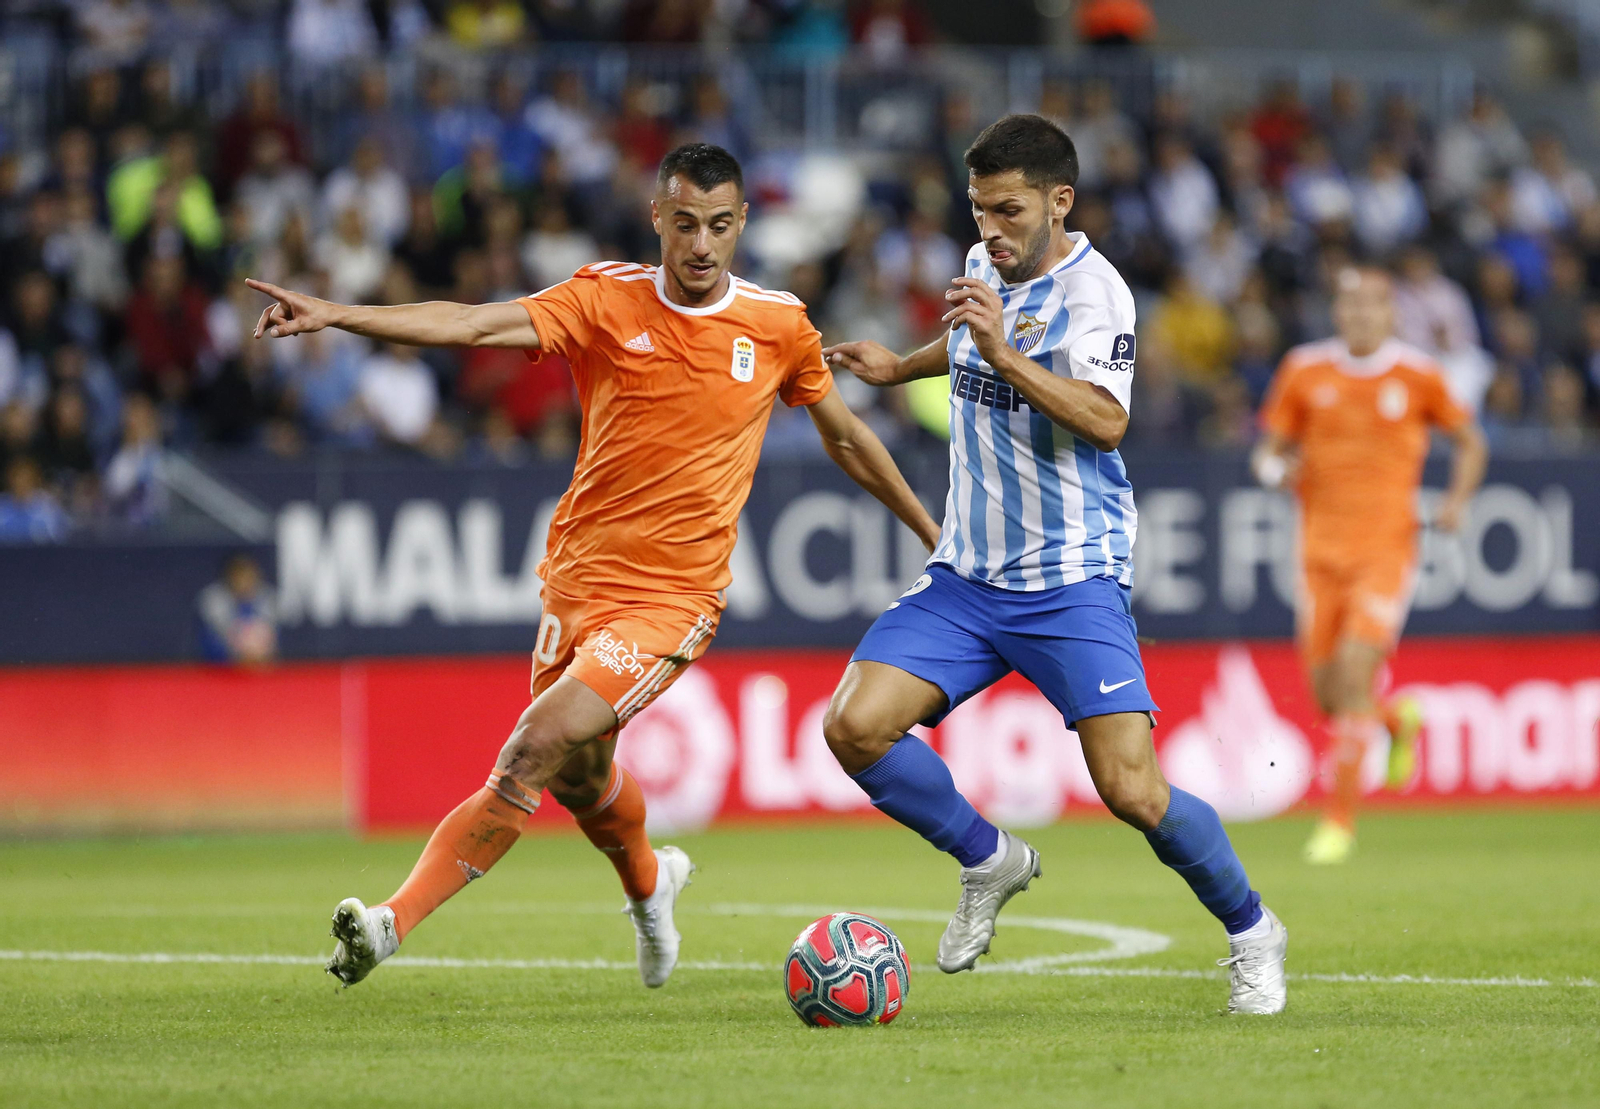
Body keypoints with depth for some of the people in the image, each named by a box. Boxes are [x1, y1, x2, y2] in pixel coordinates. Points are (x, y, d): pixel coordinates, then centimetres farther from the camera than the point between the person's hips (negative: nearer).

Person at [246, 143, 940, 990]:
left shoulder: (779, 327, -1)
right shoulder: (606, 301, -4)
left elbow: (845, 439, 16)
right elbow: (479, 325, -17)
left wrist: (934, 532, 24)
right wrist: (334, 316, -31)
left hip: (673, 597, -3)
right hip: (578, 576, 3)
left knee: (540, 747, -21)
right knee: (578, 775, 17)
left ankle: (396, 921, -20)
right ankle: (647, 885, 51)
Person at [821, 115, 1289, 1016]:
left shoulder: (1091, 289, -15)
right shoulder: (986, 267, 9)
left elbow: (1105, 420, -31)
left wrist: (1003, 354, -38)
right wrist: (901, 368, 40)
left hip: (1073, 580, -7)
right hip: (966, 575, 7)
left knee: (1132, 790, -16)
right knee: (855, 727, -11)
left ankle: (1252, 932, 9)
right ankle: (990, 860, 13)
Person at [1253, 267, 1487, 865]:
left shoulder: (1418, 376, 0)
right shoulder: (1304, 371, 3)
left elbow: (1470, 441, 13)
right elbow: (1269, 450, 10)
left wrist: (1456, 502, -3)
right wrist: (1277, 469, -14)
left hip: (1386, 546, -3)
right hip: (1322, 547, 3)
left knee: (1354, 670, -18)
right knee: (1328, 697, 1)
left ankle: (1340, 818, -9)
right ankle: (1398, 720, 37)